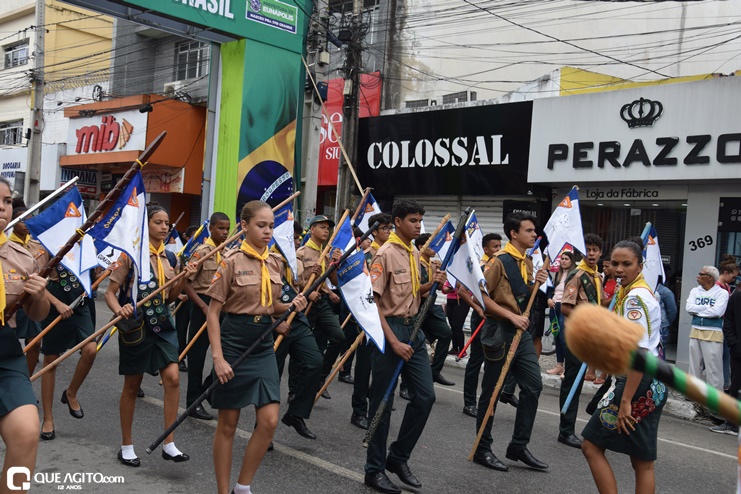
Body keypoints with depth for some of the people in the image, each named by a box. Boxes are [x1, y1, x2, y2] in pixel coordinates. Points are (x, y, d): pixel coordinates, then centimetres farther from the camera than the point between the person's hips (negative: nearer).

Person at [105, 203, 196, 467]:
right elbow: (110, 292, -9)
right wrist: (119, 309, -30)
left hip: (163, 325, 4)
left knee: (173, 378, -9)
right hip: (136, 326, -4)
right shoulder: (131, 254, -9)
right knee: (132, 386, 7)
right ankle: (126, 446, 24)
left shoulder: (169, 257, 7)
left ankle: (169, 444, 1)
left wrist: (184, 278, -5)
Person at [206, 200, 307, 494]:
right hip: (234, 345, -5)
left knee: (269, 421, 0)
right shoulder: (232, 261, -11)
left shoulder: (275, 263, 6)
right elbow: (213, 312, -11)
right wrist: (218, 357, -19)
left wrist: (291, 306, -4)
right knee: (228, 424, 6)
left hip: (263, 346, 5)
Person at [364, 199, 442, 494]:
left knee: (425, 396, 7)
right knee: (382, 402, 1)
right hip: (389, 328, -8)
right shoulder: (385, 254, -13)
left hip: (414, 329, 8)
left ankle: (398, 457, 22)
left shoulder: (415, 254, 11)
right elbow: (372, 302, -17)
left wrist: (432, 283, 1)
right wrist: (393, 341, -21)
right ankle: (375, 470, 15)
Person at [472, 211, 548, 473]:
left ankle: (519, 445, 20)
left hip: (521, 331, 8)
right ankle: (482, 450, 16)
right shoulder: (500, 260, -14)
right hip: (500, 331, -8)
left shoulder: (528, 262, 12)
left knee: (533, 385, 8)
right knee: (491, 391, 2)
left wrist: (536, 285, 1)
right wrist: (511, 316, -21)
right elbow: (481, 295, -18)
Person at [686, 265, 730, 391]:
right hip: (695, 332, 5)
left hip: (713, 334, -5)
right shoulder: (695, 291, 8)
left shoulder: (722, 293, -6)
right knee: (694, 364, 12)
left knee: (713, 367, -3)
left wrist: (698, 310, -9)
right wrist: (707, 307, -11)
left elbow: (717, 312, -19)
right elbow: (688, 308, -5)